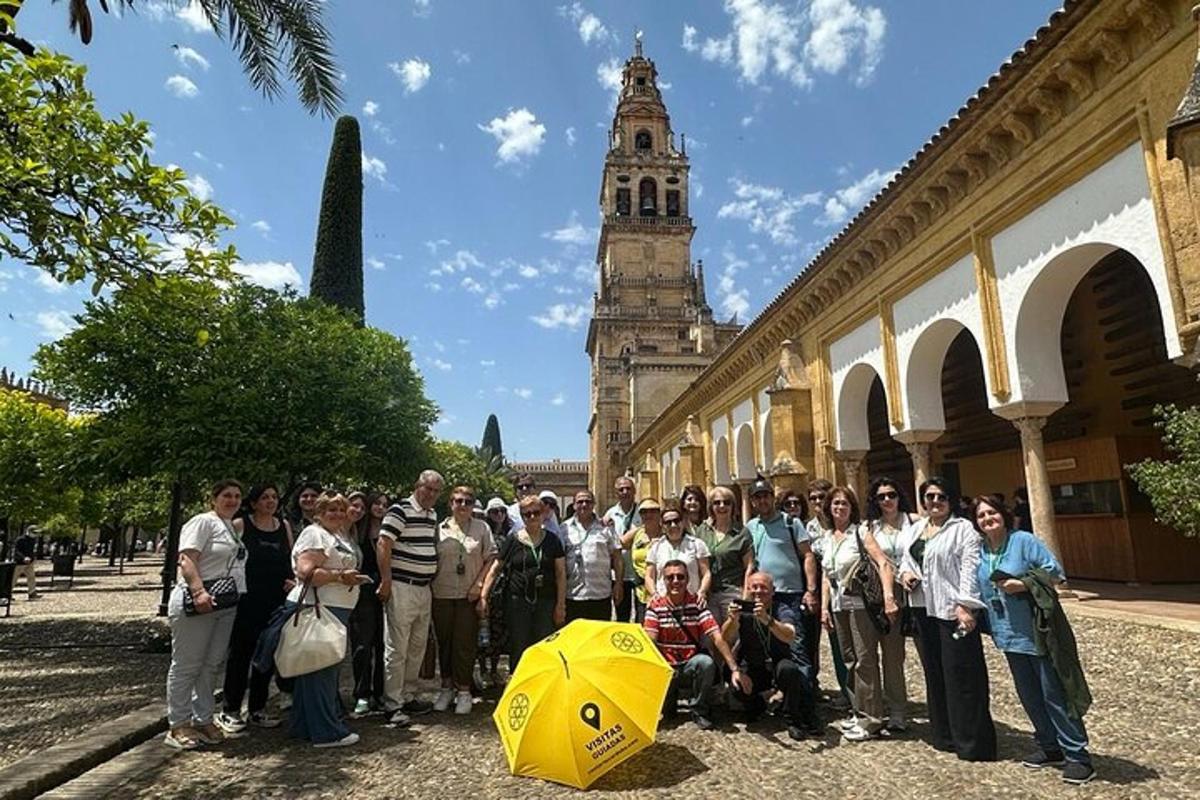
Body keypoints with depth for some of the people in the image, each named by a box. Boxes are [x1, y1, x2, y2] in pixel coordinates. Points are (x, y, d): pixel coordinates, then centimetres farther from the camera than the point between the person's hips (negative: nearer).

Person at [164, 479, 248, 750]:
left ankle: (202, 720, 21)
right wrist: (199, 591, -29)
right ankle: (178, 725, 12)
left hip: (226, 607, 8)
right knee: (186, 666, 2)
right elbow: (186, 558, -18)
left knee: (211, 666, 12)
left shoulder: (234, 528, 18)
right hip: (196, 605, -8)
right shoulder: (202, 522, -8)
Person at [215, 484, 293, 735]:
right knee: (240, 653, 3)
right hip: (246, 600, -5)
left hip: (276, 601, 5)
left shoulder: (284, 526, 11)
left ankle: (258, 709, 24)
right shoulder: (240, 525, -4)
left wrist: (293, 580, 2)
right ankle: (229, 711, 17)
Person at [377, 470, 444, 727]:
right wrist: (386, 580, -18)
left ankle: (409, 697, 28)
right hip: (401, 589, -8)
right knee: (397, 649, -1)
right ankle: (393, 705, 9)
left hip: (424, 589, 8)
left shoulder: (433, 515, 13)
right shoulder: (400, 511, -12)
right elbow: (383, 545, -16)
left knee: (417, 647, 15)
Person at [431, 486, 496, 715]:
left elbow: (491, 558, 3)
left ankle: (464, 690, 13)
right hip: (442, 594, 1)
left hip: (469, 595, -1)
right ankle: (447, 687, 25)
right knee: (445, 642, 10)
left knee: (466, 643, 1)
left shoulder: (482, 528, 4)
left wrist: (479, 584, -6)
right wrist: (430, 585, -2)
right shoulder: (440, 529, 5)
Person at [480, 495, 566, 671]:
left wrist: (561, 604, 0)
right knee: (518, 648, 6)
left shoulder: (552, 540, 5)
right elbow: (494, 569, 6)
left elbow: (561, 574, 5)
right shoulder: (513, 540, 2)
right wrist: (483, 597, 0)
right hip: (518, 602, -1)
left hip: (546, 602, 1)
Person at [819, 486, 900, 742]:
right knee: (849, 660, 14)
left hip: (861, 603, -6)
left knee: (865, 659, -2)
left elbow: (883, 564, -17)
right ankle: (858, 711, 27)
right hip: (838, 605, 6)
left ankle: (870, 719, 8)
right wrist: (824, 607, 9)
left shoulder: (860, 533, -6)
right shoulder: (828, 538, 11)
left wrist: (888, 597, -28)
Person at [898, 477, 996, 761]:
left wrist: (965, 605, -21)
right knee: (935, 673, 14)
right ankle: (945, 735, 27)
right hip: (924, 610, 7)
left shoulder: (963, 529, -5)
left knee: (961, 676, -4)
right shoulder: (915, 530, 16)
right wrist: (905, 573, 2)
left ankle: (972, 743, 8)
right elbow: (906, 559, 24)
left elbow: (970, 568, -13)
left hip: (953, 611, -7)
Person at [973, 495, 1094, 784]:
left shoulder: (1024, 540, -11)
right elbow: (982, 589, 16)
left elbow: (1054, 570, -13)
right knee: (1029, 695, 14)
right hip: (1010, 635, 6)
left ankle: (1078, 756, 10)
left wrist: (1024, 584, -23)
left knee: (1054, 694, -1)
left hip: (1038, 632, -6)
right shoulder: (980, 552, 7)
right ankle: (1051, 747, 28)